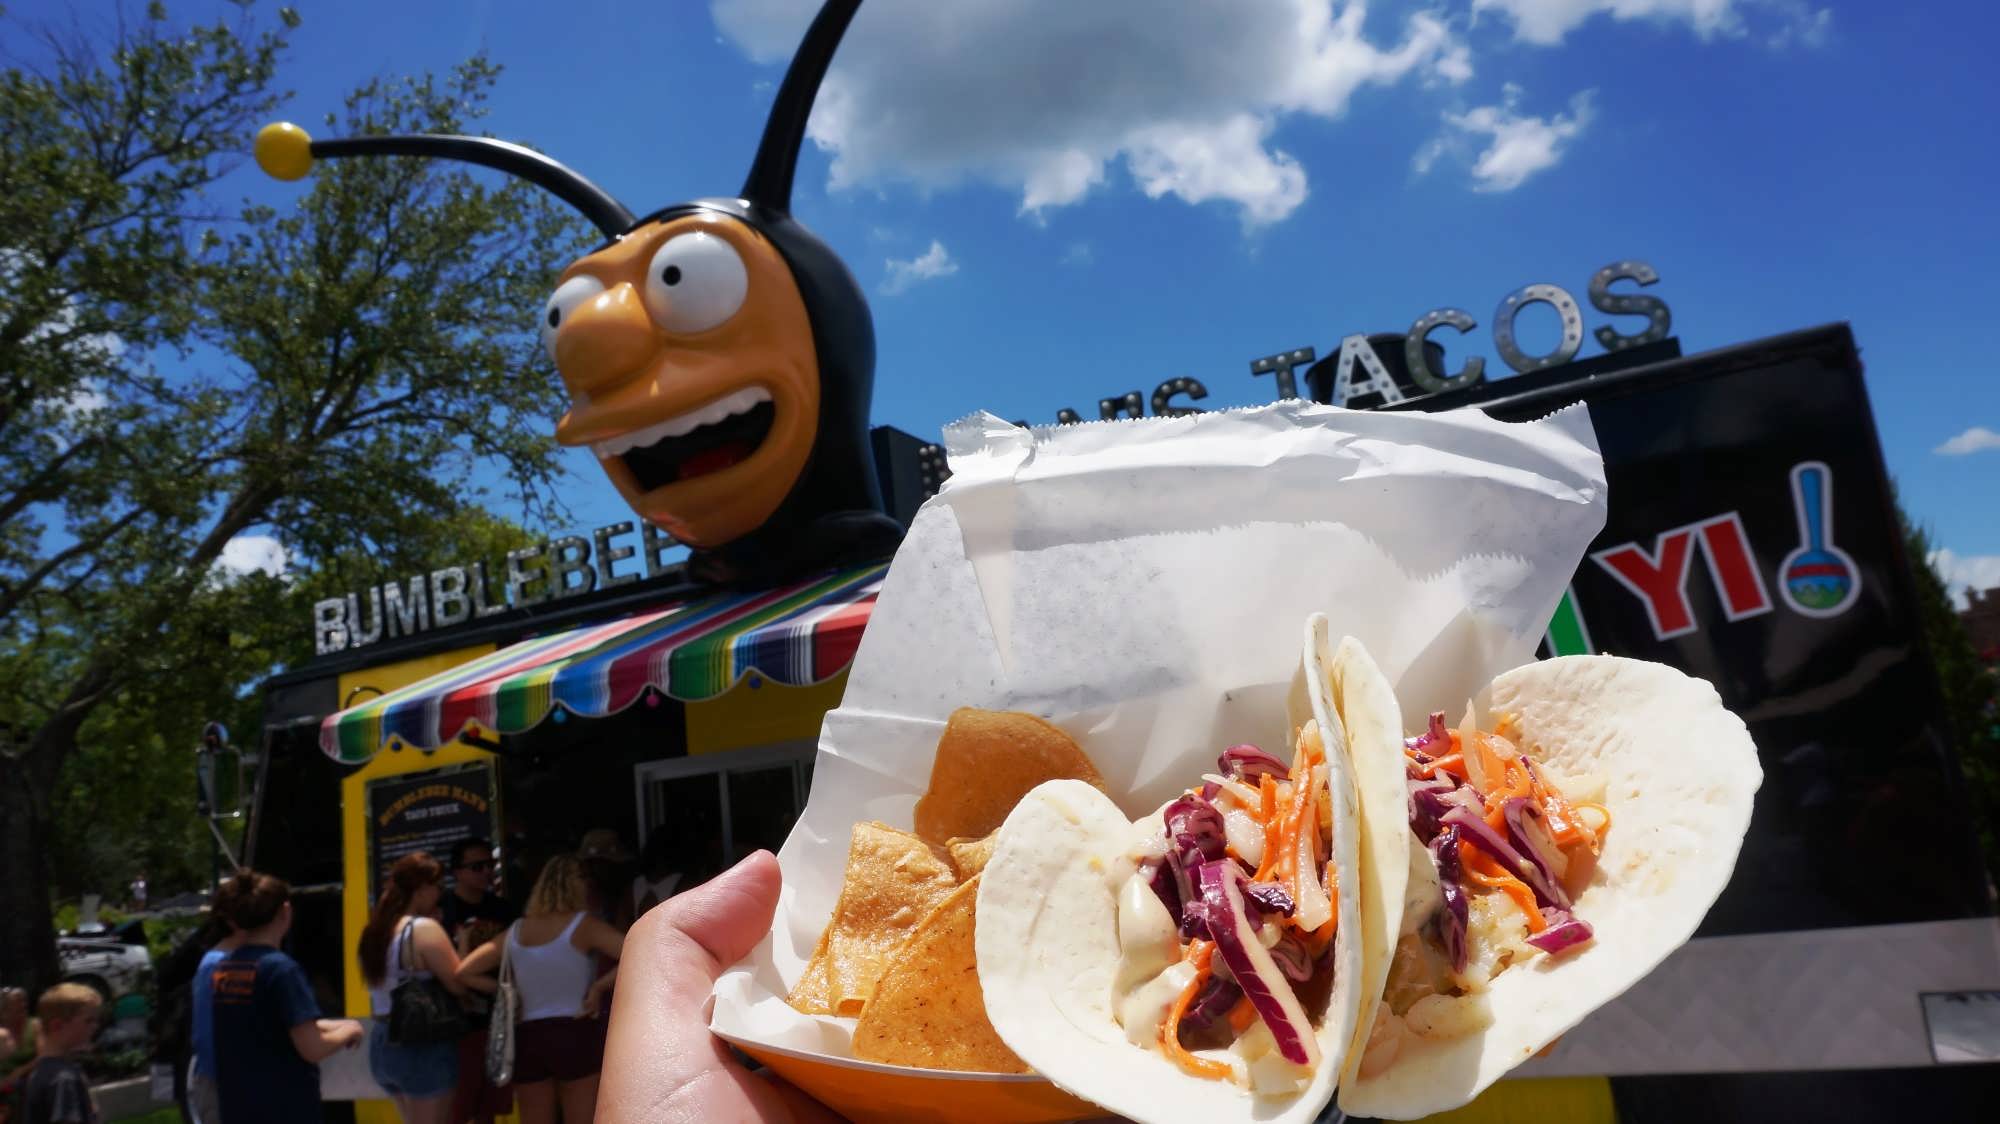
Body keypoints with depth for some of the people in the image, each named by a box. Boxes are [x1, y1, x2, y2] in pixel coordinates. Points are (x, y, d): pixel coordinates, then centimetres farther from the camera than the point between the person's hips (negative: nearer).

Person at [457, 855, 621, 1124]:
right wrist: (599, 986, -7)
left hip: (528, 1039, 5)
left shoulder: (516, 931, 9)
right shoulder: (583, 925, -5)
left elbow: (464, 973, 15)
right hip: (576, 1035, -5)